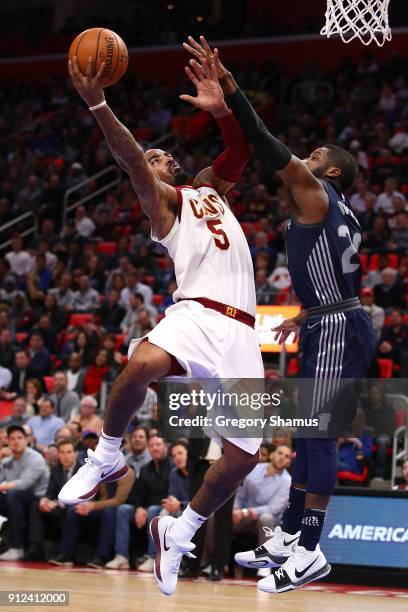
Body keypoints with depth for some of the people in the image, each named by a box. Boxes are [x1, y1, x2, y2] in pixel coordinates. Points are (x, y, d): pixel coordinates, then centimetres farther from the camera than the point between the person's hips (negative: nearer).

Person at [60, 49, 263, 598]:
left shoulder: (208, 187, 27)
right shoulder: (162, 200, 9)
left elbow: (242, 150, 21)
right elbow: (129, 158, -8)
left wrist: (221, 109, 2)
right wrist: (98, 105, -23)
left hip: (240, 332, 5)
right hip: (197, 314, -5)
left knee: (244, 455, -2)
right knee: (142, 363, -39)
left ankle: (178, 532, 18)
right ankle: (107, 458, -14)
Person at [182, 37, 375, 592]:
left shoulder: (316, 195, -7)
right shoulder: (339, 213, 19)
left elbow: (266, 143, -18)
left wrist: (227, 86, -21)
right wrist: (305, 318, 38)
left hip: (337, 332, -10)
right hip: (335, 329, 10)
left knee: (318, 435, -11)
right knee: (308, 434, 14)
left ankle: (309, 553, -12)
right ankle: (288, 539, 20)